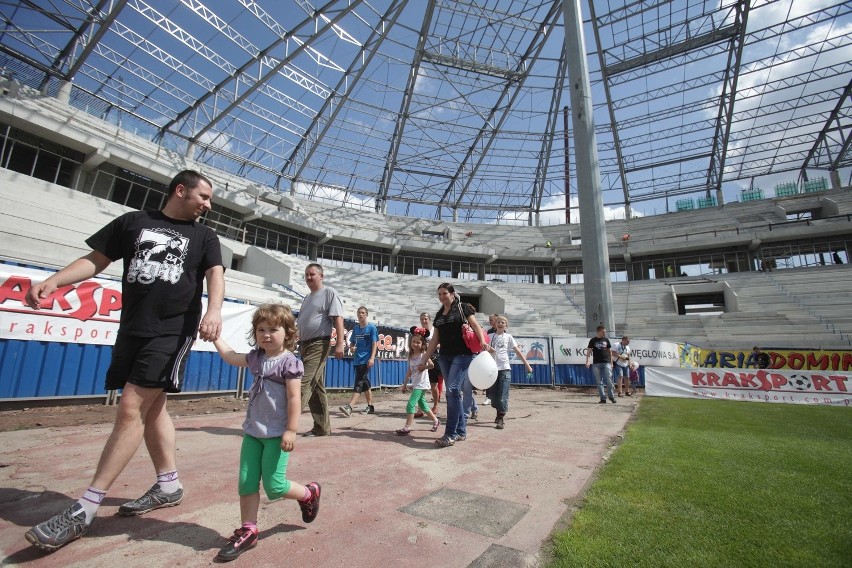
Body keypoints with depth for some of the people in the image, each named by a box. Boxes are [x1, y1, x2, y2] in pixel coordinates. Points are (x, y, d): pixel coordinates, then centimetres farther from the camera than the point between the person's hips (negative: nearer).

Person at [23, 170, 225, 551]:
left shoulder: (204, 237, 8)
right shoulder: (133, 221, 13)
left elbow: (215, 274, -4)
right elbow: (95, 260, 14)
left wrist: (214, 310, -23)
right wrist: (54, 281, -3)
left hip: (173, 332, -4)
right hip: (131, 330, 4)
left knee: (131, 410, -10)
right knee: (151, 409, 10)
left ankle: (84, 510, -1)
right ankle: (168, 485, 24)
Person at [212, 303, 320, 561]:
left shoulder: (289, 362, -16)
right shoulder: (255, 357, 5)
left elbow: (294, 399, -18)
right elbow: (230, 356, 23)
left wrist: (291, 430, -20)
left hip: (276, 434, -7)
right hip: (252, 431, 7)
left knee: (274, 486, 0)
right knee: (246, 483, 8)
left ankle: (310, 493, 27)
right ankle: (248, 530, 25)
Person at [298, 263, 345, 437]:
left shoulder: (329, 293, -5)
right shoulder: (307, 298, 20)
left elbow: (338, 318, -14)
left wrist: (339, 344, -22)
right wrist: (299, 342, 19)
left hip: (319, 344, -9)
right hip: (305, 345, 9)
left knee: (304, 384, -12)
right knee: (316, 387, 10)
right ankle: (322, 427, 17)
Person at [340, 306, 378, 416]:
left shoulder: (371, 328, -3)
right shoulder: (355, 328, 12)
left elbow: (375, 344, -8)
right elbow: (352, 342, 19)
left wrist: (372, 358, -19)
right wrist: (352, 347, -5)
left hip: (366, 360, -6)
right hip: (357, 360, 6)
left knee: (359, 383, -13)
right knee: (365, 383, 12)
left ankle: (349, 407, -21)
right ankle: (370, 407, 22)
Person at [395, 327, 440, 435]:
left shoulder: (424, 355, -11)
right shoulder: (411, 356, 9)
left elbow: (431, 365, -28)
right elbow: (409, 371, 14)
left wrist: (423, 367, -22)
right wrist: (405, 384, 14)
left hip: (421, 384, -8)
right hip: (415, 384, 8)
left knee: (410, 404, -12)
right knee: (422, 405, 17)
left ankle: (407, 427, -4)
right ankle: (436, 421, 34)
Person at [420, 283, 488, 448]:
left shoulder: (463, 308, 2)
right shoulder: (439, 315, 17)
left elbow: (475, 325, -8)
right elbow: (435, 339, 17)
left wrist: (482, 341, -27)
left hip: (463, 355, -6)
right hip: (444, 357, 6)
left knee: (453, 390, -15)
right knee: (453, 393, 7)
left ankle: (451, 434, -9)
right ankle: (461, 431, 18)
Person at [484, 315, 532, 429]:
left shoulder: (508, 337, 7)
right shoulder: (490, 336, 9)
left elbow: (518, 351, 6)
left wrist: (527, 365, 2)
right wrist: (487, 349, -17)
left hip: (504, 369, -2)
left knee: (502, 396, -6)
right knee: (492, 395, 7)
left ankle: (500, 420, 1)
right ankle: (499, 414, 29)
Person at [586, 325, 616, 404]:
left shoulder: (606, 340, 9)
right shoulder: (593, 340, 2)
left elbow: (610, 351, 15)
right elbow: (589, 351, -2)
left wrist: (611, 362, 12)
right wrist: (587, 361, -12)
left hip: (606, 363, 1)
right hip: (596, 364, -1)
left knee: (609, 381, -2)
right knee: (599, 382, 2)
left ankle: (611, 396, 15)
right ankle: (603, 398, 9)